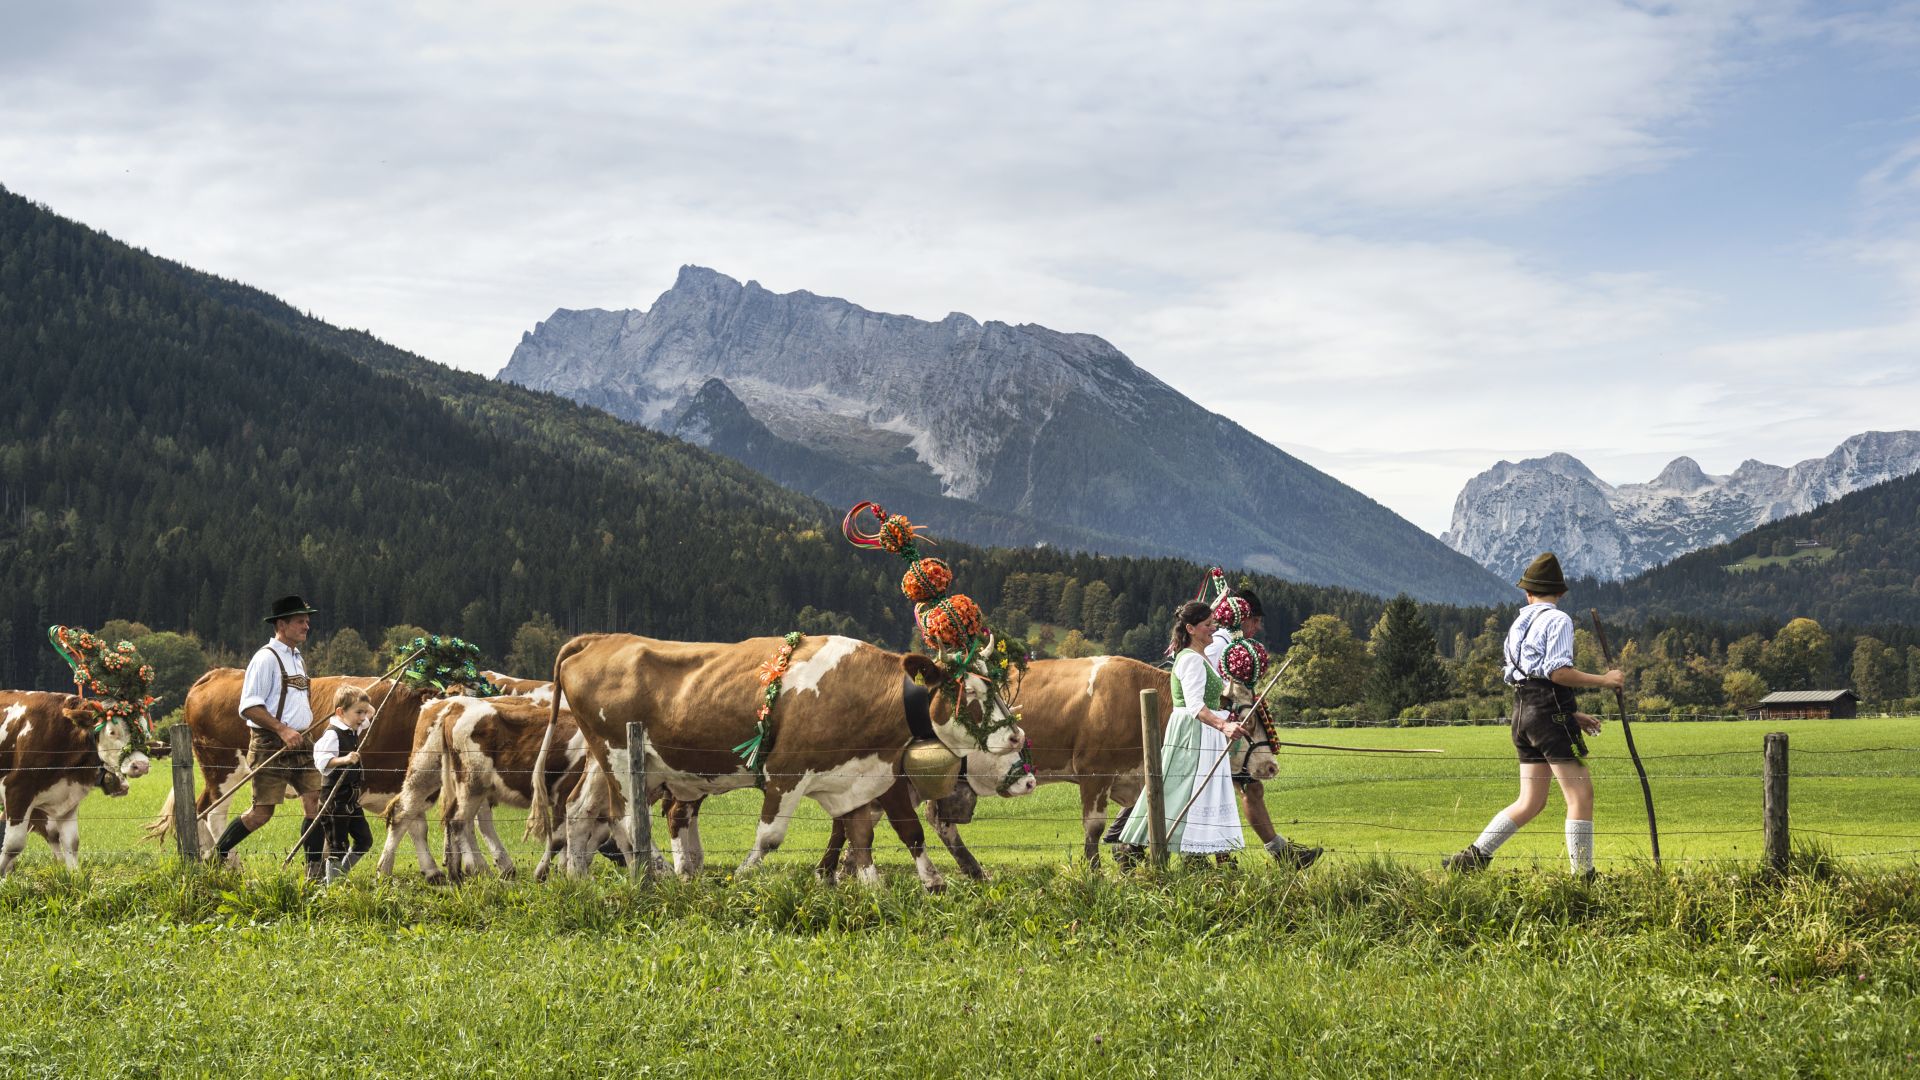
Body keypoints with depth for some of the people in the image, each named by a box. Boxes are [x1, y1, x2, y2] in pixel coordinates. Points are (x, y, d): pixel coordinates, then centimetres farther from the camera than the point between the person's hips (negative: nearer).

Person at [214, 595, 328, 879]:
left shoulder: (298, 659, 17)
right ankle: (217, 855, 13)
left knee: (315, 801, -2)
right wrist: (283, 730, -23)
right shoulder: (267, 658, -9)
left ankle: (315, 870, 2)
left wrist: (308, 722, 14)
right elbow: (249, 706, -15)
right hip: (270, 745, -8)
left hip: (299, 744, 8)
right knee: (262, 812, -5)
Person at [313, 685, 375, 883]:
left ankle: (339, 874, 26)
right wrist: (344, 759, -41)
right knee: (338, 846, -2)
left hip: (351, 801, 9)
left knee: (365, 840, 12)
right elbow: (321, 761, -30)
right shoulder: (332, 734, -17)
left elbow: (369, 717, 30)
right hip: (334, 801, -9)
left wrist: (368, 708, 10)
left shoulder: (353, 731, 9)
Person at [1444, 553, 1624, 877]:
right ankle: (1583, 875, -8)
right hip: (1550, 714, -8)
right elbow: (1558, 672, -17)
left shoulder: (1518, 624, 20)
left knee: (1530, 802, 11)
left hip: (1523, 714, 8)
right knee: (1581, 796, -5)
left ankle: (1473, 857, 7)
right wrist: (1603, 680, -9)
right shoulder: (1557, 620, -5)